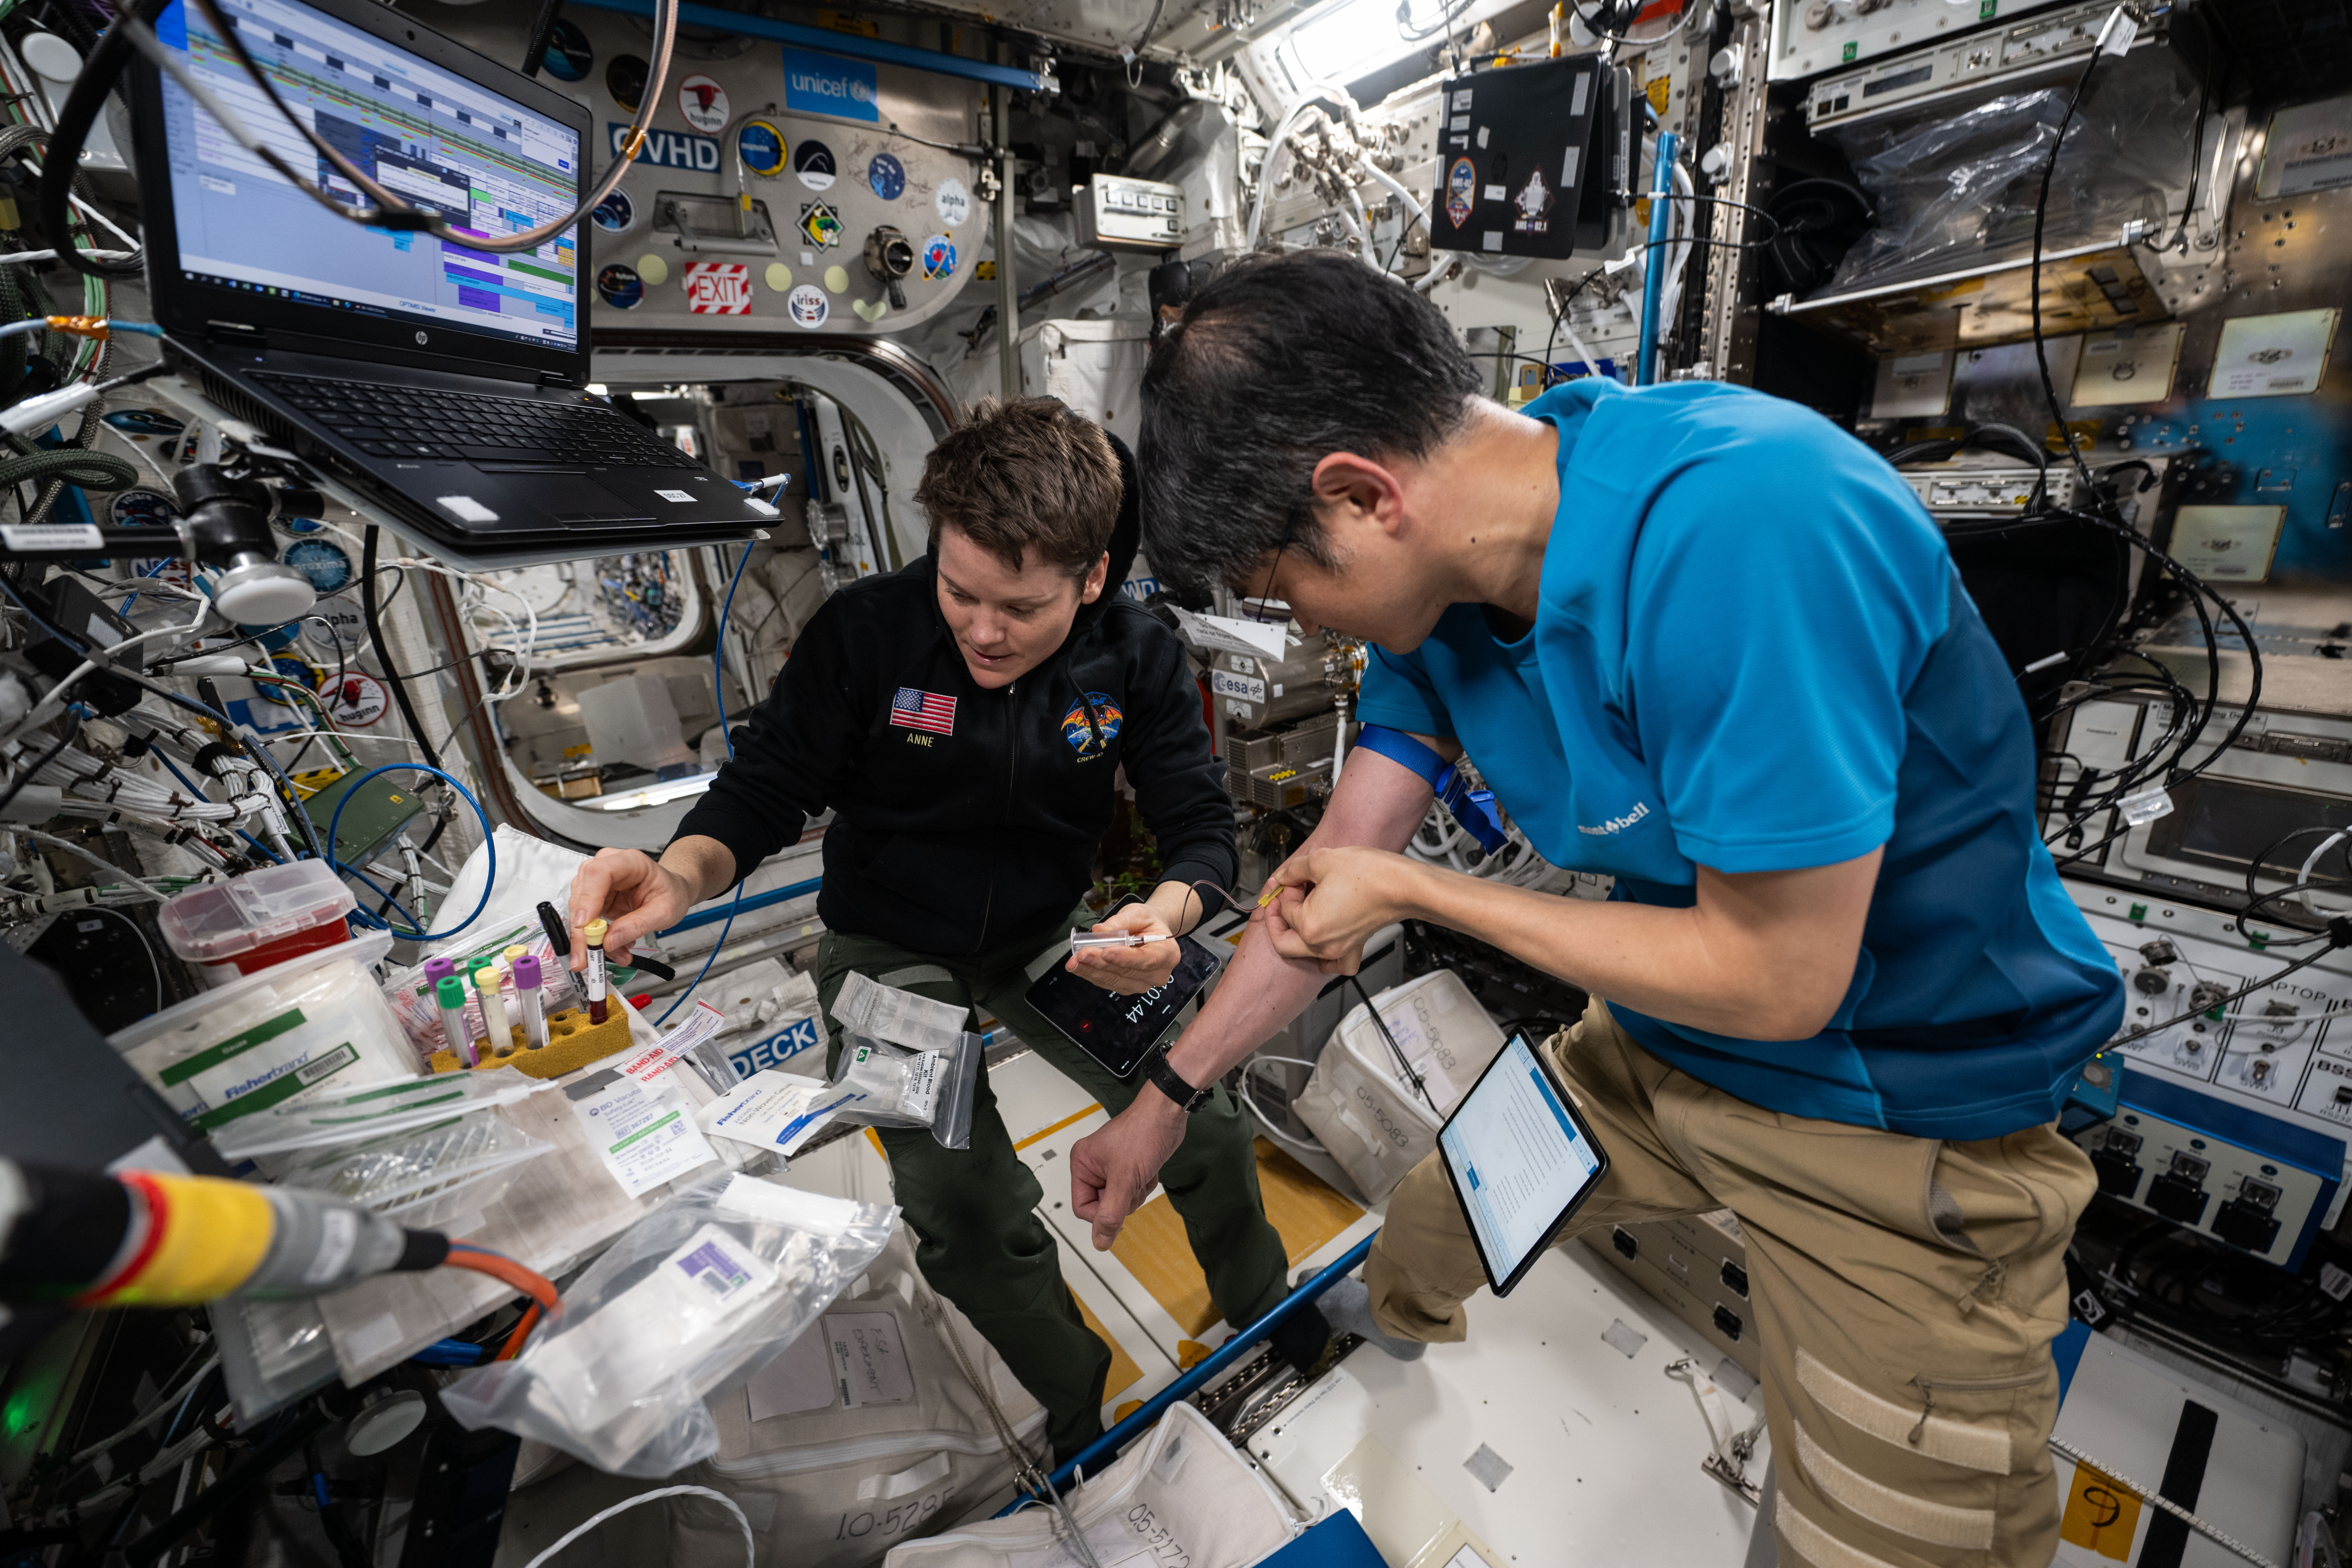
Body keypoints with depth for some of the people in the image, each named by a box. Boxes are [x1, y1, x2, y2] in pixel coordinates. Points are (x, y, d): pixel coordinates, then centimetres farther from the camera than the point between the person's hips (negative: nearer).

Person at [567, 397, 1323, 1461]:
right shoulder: (865, 632, -18)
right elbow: (765, 788, -11)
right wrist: (679, 875, -32)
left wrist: (1169, 914, -35)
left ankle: (1266, 1316, 33)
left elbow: (1201, 825, -12)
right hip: (891, 954, -1)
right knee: (972, 1227, -13)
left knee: (1201, 1121, -3)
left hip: (1049, 937, 2)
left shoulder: (1138, 658, -13)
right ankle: (1082, 1408, 22)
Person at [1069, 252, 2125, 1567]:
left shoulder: (1738, 526, -34)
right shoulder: (1441, 578, -9)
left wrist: (1416, 891, -18)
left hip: (1905, 1108, -6)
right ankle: (1398, 1325, 58)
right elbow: (1336, 873, -2)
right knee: (1424, 1222, 24)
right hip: (1662, 1049, 7)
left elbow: (1778, 978, -28)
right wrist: (1164, 1099, 4)